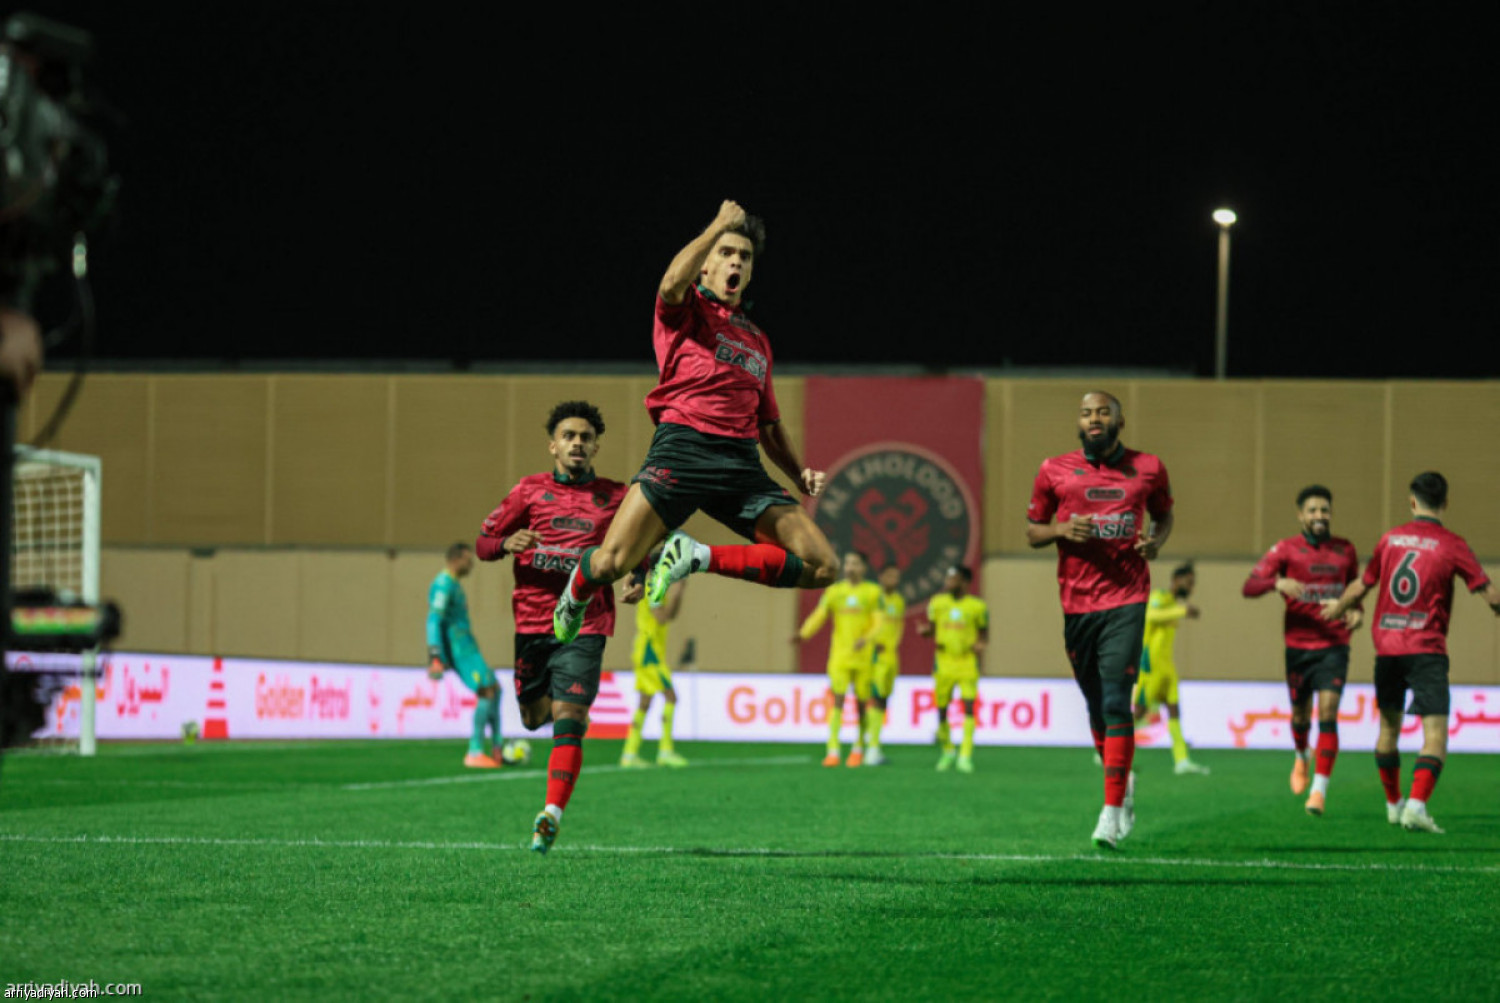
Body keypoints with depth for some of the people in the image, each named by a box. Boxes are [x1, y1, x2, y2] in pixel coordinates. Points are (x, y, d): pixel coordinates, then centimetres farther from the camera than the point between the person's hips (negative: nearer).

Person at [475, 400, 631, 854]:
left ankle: (552, 814, -18)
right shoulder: (530, 491, 7)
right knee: (534, 716, 10)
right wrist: (507, 544, -12)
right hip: (532, 623, 2)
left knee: (567, 719, -15)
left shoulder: (615, 497, 6)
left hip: (585, 625, -2)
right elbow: (482, 542, 10)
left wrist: (637, 579, -3)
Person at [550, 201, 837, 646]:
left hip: (742, 461, 5)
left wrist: (800, 473, 15)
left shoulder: (758, 341, 28)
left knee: (822, 566, -11)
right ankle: (577, 592, 19)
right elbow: (673, 283, -15)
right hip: (683, 444, -5)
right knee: (609, 563, -19)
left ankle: (697, 558, 1)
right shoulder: (685, 310, 12)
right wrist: (719, 226, -6)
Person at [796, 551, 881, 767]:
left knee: (862, 702, 7)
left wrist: (866, 639, -25)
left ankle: (858, 747, 25)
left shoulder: (873, 592, 2)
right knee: (837, 700, -11)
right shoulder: (834, 591, 6)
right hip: (839, 656, 1)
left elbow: (878, 623, -5)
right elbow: (819, 616, -4)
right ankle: (833, 750, -15)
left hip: (864, 657, 0)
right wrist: (803, 634, -22)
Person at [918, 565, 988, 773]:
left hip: (967, 663, -2)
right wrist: (924, 631, -11)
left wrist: (981, 644, -12)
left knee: (969, 707, -12)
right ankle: (948, 751, 24)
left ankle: (965, 756, -8)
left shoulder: (977, 606, -2)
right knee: (941, 708, 4)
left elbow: (984, 632, 9)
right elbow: (931, 628, 12)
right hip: (943, 662, 2)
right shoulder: (937, 603, 4)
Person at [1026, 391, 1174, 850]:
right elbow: (1032, 532, 12)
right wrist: (1062, 529, -9)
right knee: (1097, 706, 9)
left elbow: (1164, 515, 22)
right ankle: (1122, 782, 34)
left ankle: (1112, 812, -13)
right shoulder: (1055, 472, 5)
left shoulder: (1148, 468, 6)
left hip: (1126, 600, -2)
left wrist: (1156, 541, 0)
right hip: (1077, 603, 2)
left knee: (1116, 703, -13)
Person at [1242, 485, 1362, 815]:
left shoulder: (1345, 550, 7)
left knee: (1328, 712, -14)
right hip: (1298, 644, 0)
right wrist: (1278, 582, -30)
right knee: (1300, 714, 11)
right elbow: (1249, 586, -10)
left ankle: (1319, 790, -14)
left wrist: (1356, 611, 2)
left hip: (1334, 645, 0)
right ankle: (1301, 758, 45)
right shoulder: (1286, 549, -2)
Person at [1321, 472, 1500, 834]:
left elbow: (1361, 586, 18)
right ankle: (1417, 804, -26)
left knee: (1389, 725, 20)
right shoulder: (1452, 545, -4)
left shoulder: (1391, 538, 7)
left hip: (1386, 646, 4)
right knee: (1435, 732, -8)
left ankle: (1393, 803, 30)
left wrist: (1338, 608, 38)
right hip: (1426, 649, -4)